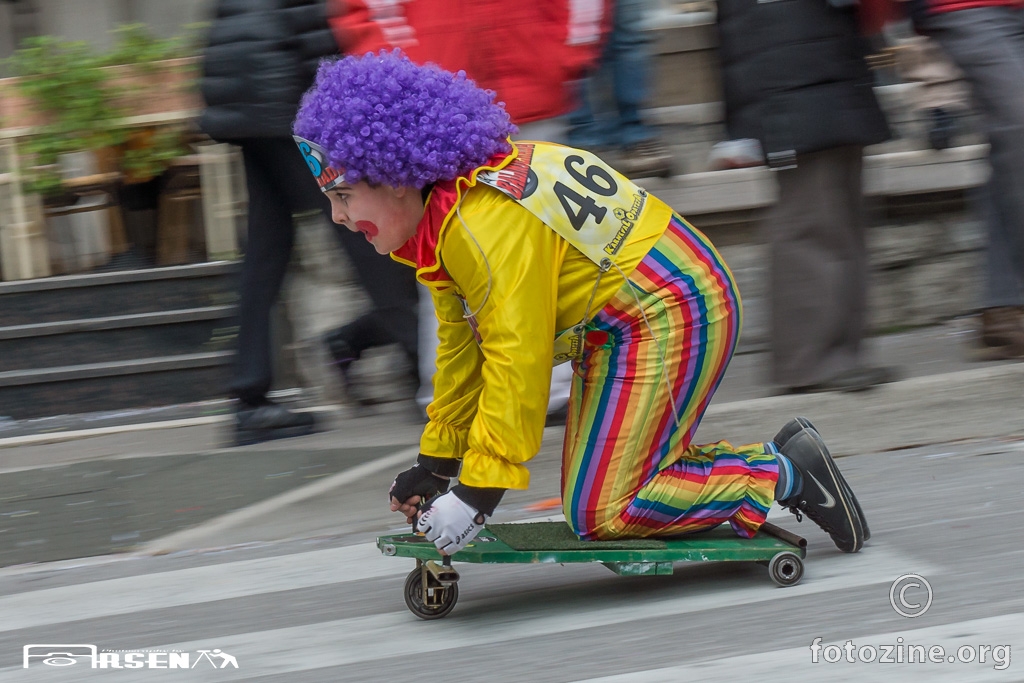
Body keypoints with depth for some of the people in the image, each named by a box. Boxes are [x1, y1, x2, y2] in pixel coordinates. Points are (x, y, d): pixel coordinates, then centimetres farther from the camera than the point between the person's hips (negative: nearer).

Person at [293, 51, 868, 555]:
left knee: (601, 514, -11)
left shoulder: (489, 222, -26)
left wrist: (478, 491, -25)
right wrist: (436, 465, 14)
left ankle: (785, 475, -2)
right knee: (593, 493, 10)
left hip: (669, 315, -11)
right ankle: (774, 460, 14)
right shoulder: (448, 220, 6)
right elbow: (464, 347, 13)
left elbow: (517, 361, -28)